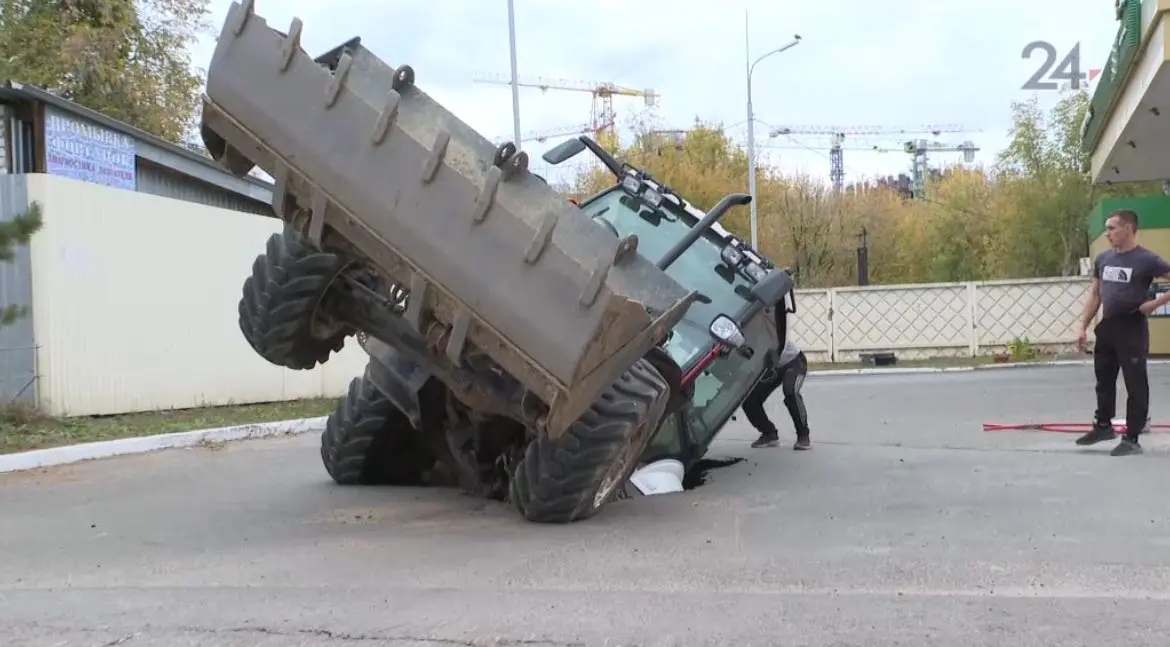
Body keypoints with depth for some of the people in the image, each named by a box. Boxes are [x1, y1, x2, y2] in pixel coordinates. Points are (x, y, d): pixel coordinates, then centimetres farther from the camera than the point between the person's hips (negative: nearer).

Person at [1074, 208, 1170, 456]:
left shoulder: (1147, 259, -11)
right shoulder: (1103, 258, 7)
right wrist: (1084, 327, 9)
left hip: (1132, 329, -6)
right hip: (1107, 327, 6)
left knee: (1135, 384, 1)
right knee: (1104, 380, 16)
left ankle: (1132, 438, 8)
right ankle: (1103, 425, 31)